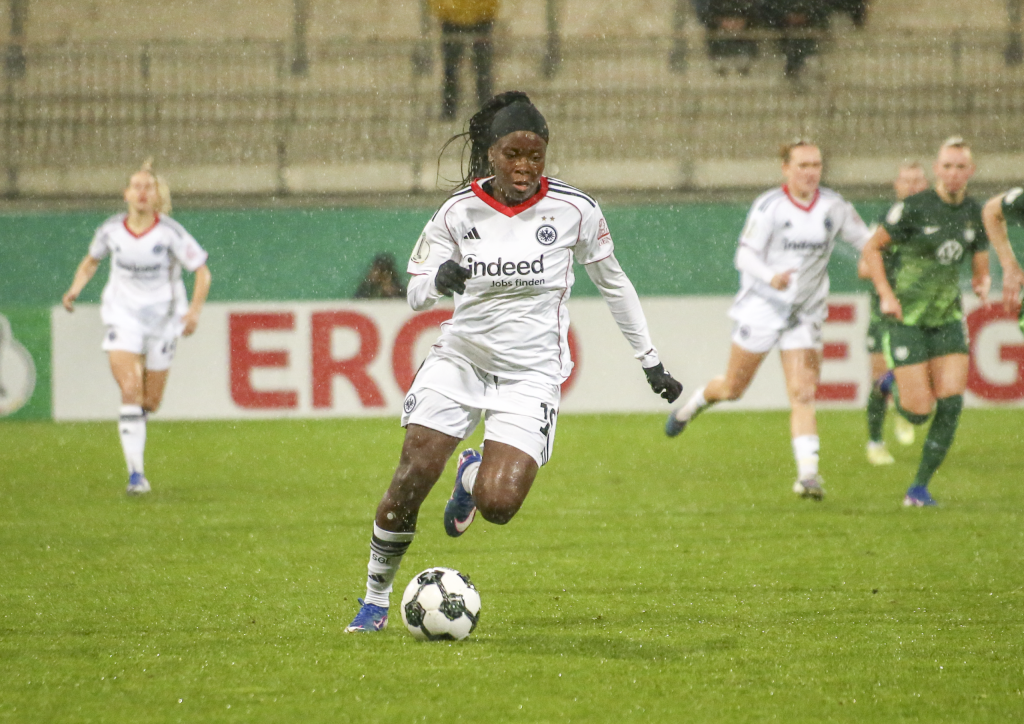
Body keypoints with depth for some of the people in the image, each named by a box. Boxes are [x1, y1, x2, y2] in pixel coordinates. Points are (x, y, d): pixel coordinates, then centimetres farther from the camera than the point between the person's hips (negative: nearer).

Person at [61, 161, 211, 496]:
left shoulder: (170, 233, -14)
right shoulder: (111, 230, -6)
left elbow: (202, 271, -8)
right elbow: (91, 261, 14)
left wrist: (195, 309, -21)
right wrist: (75, 290, -3)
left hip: (162, 317, 0)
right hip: (123, 315, 0)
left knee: (150, 402, 7)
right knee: (130, 390, -18)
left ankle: (134, 420, 46)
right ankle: (136, 473, -18)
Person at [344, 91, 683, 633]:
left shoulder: (573, 210, -6)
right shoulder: (459, 212, -4)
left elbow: (612, 283, 8)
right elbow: (415, 294, -1)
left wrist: (651, 363, 11)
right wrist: (440, 279, -25)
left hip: (531, 371, -1)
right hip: (461, 356, 1)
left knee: (497, 504, -17)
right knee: (412, 476, -13)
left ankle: (474, 476, 22)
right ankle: (375, 598, 6)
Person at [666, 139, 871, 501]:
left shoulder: (834, 207, -1)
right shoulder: (769, 206, -13)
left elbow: (865, 239, 12)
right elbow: (745, 255, -17)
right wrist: (771, 277, -36)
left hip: (805, 316, 2)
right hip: (763, 306, -2)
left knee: (803, 395, -11)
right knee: (733, 388, 10)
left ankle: (808, 473, -19)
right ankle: (692, 404, 42)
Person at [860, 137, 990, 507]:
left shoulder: (975, 214, 3)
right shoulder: (913, 207, -13)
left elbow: (980, 268, 13)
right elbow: (872, 248, -3)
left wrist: (982, 286, -11)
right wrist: (886, 295, -13)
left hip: (947, 317, 4)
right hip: (906, 316, -4)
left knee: (951, 404, -10)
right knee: (919, 411, -9)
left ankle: (920, 487, 3)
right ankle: (895, 387, 29)